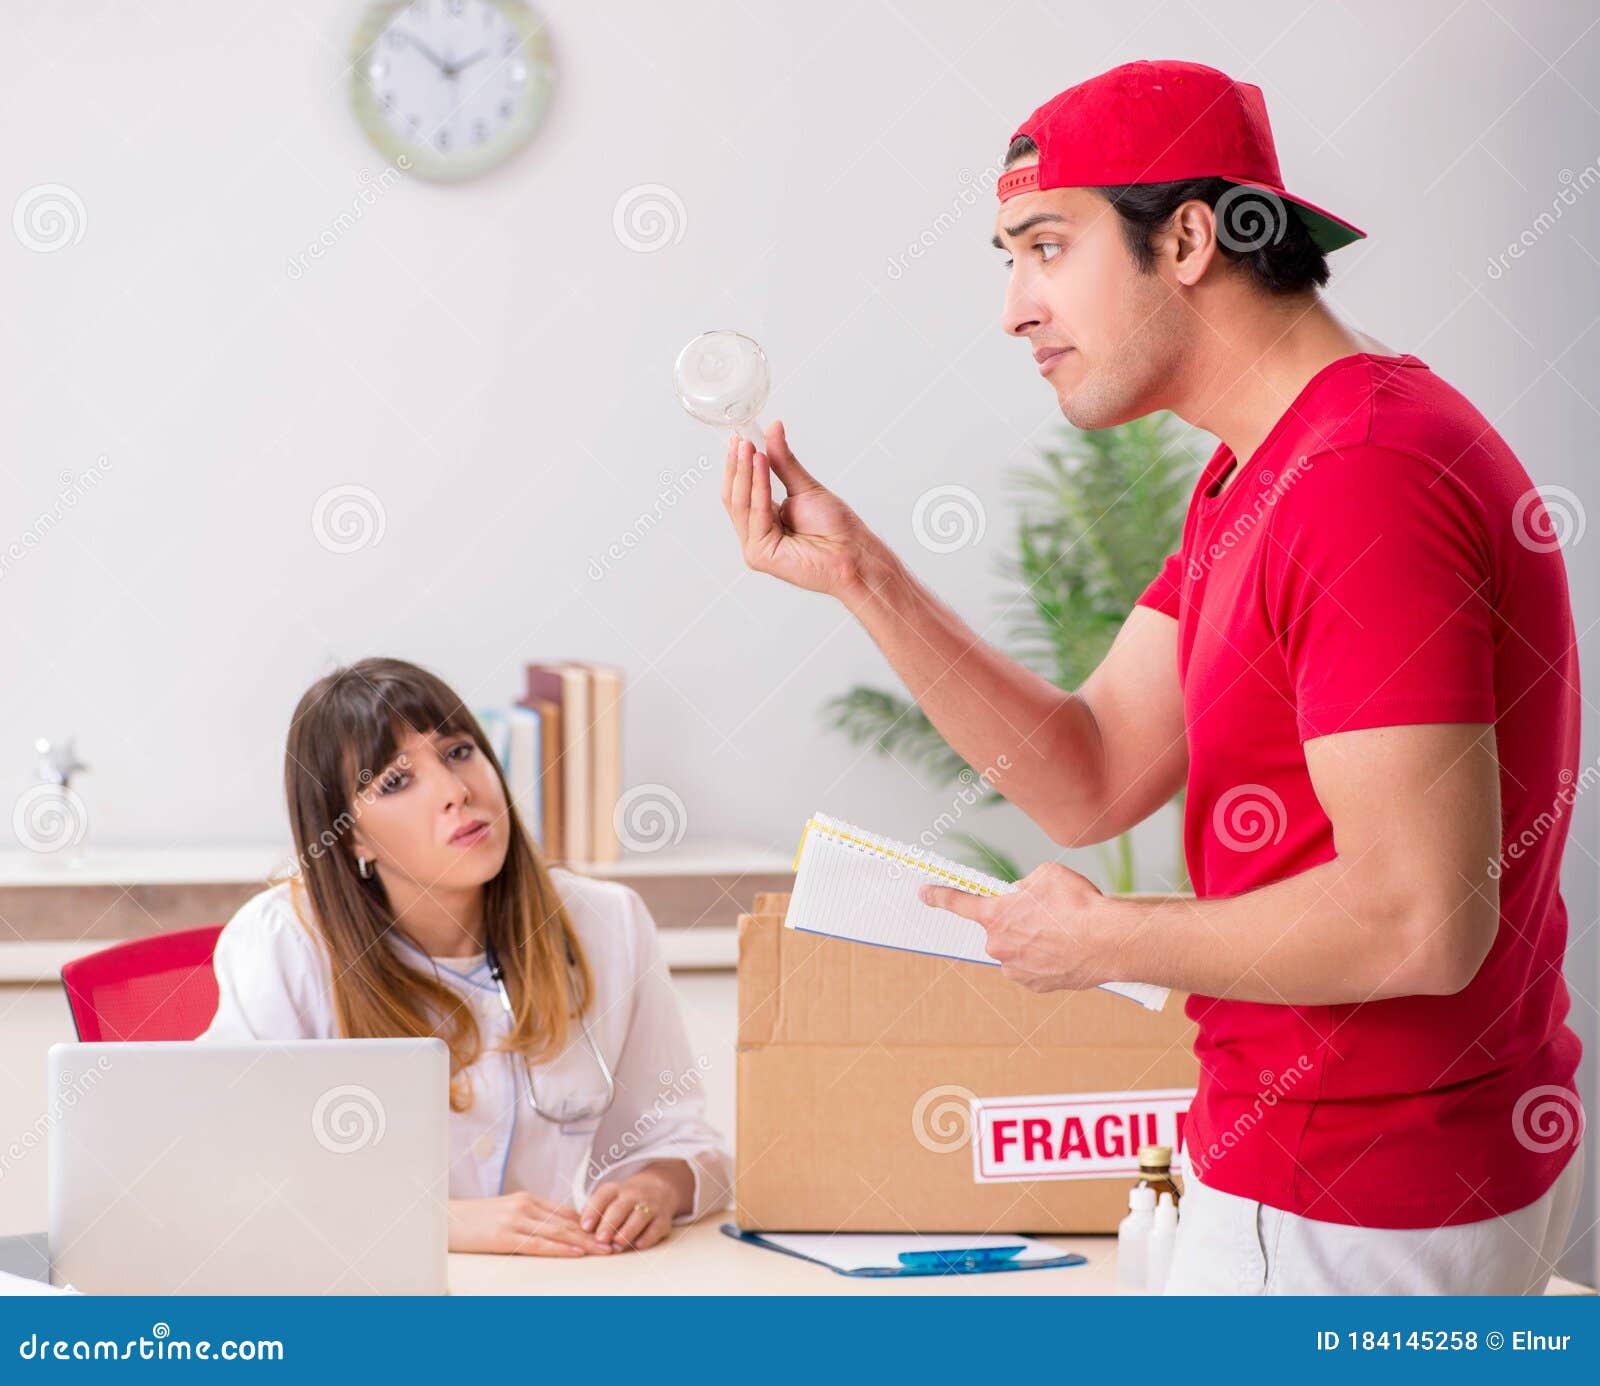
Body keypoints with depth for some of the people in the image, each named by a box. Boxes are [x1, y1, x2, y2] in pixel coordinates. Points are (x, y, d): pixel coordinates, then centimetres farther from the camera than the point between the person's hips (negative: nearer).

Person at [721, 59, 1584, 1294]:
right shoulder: (1255, 478, 12)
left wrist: (1105, 939, -14)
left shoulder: (1367, 482, -23)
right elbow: (1091, 782, 8)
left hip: (1352, 1203, -10)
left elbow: (1417, 924, -28)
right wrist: (861, 575, -1)